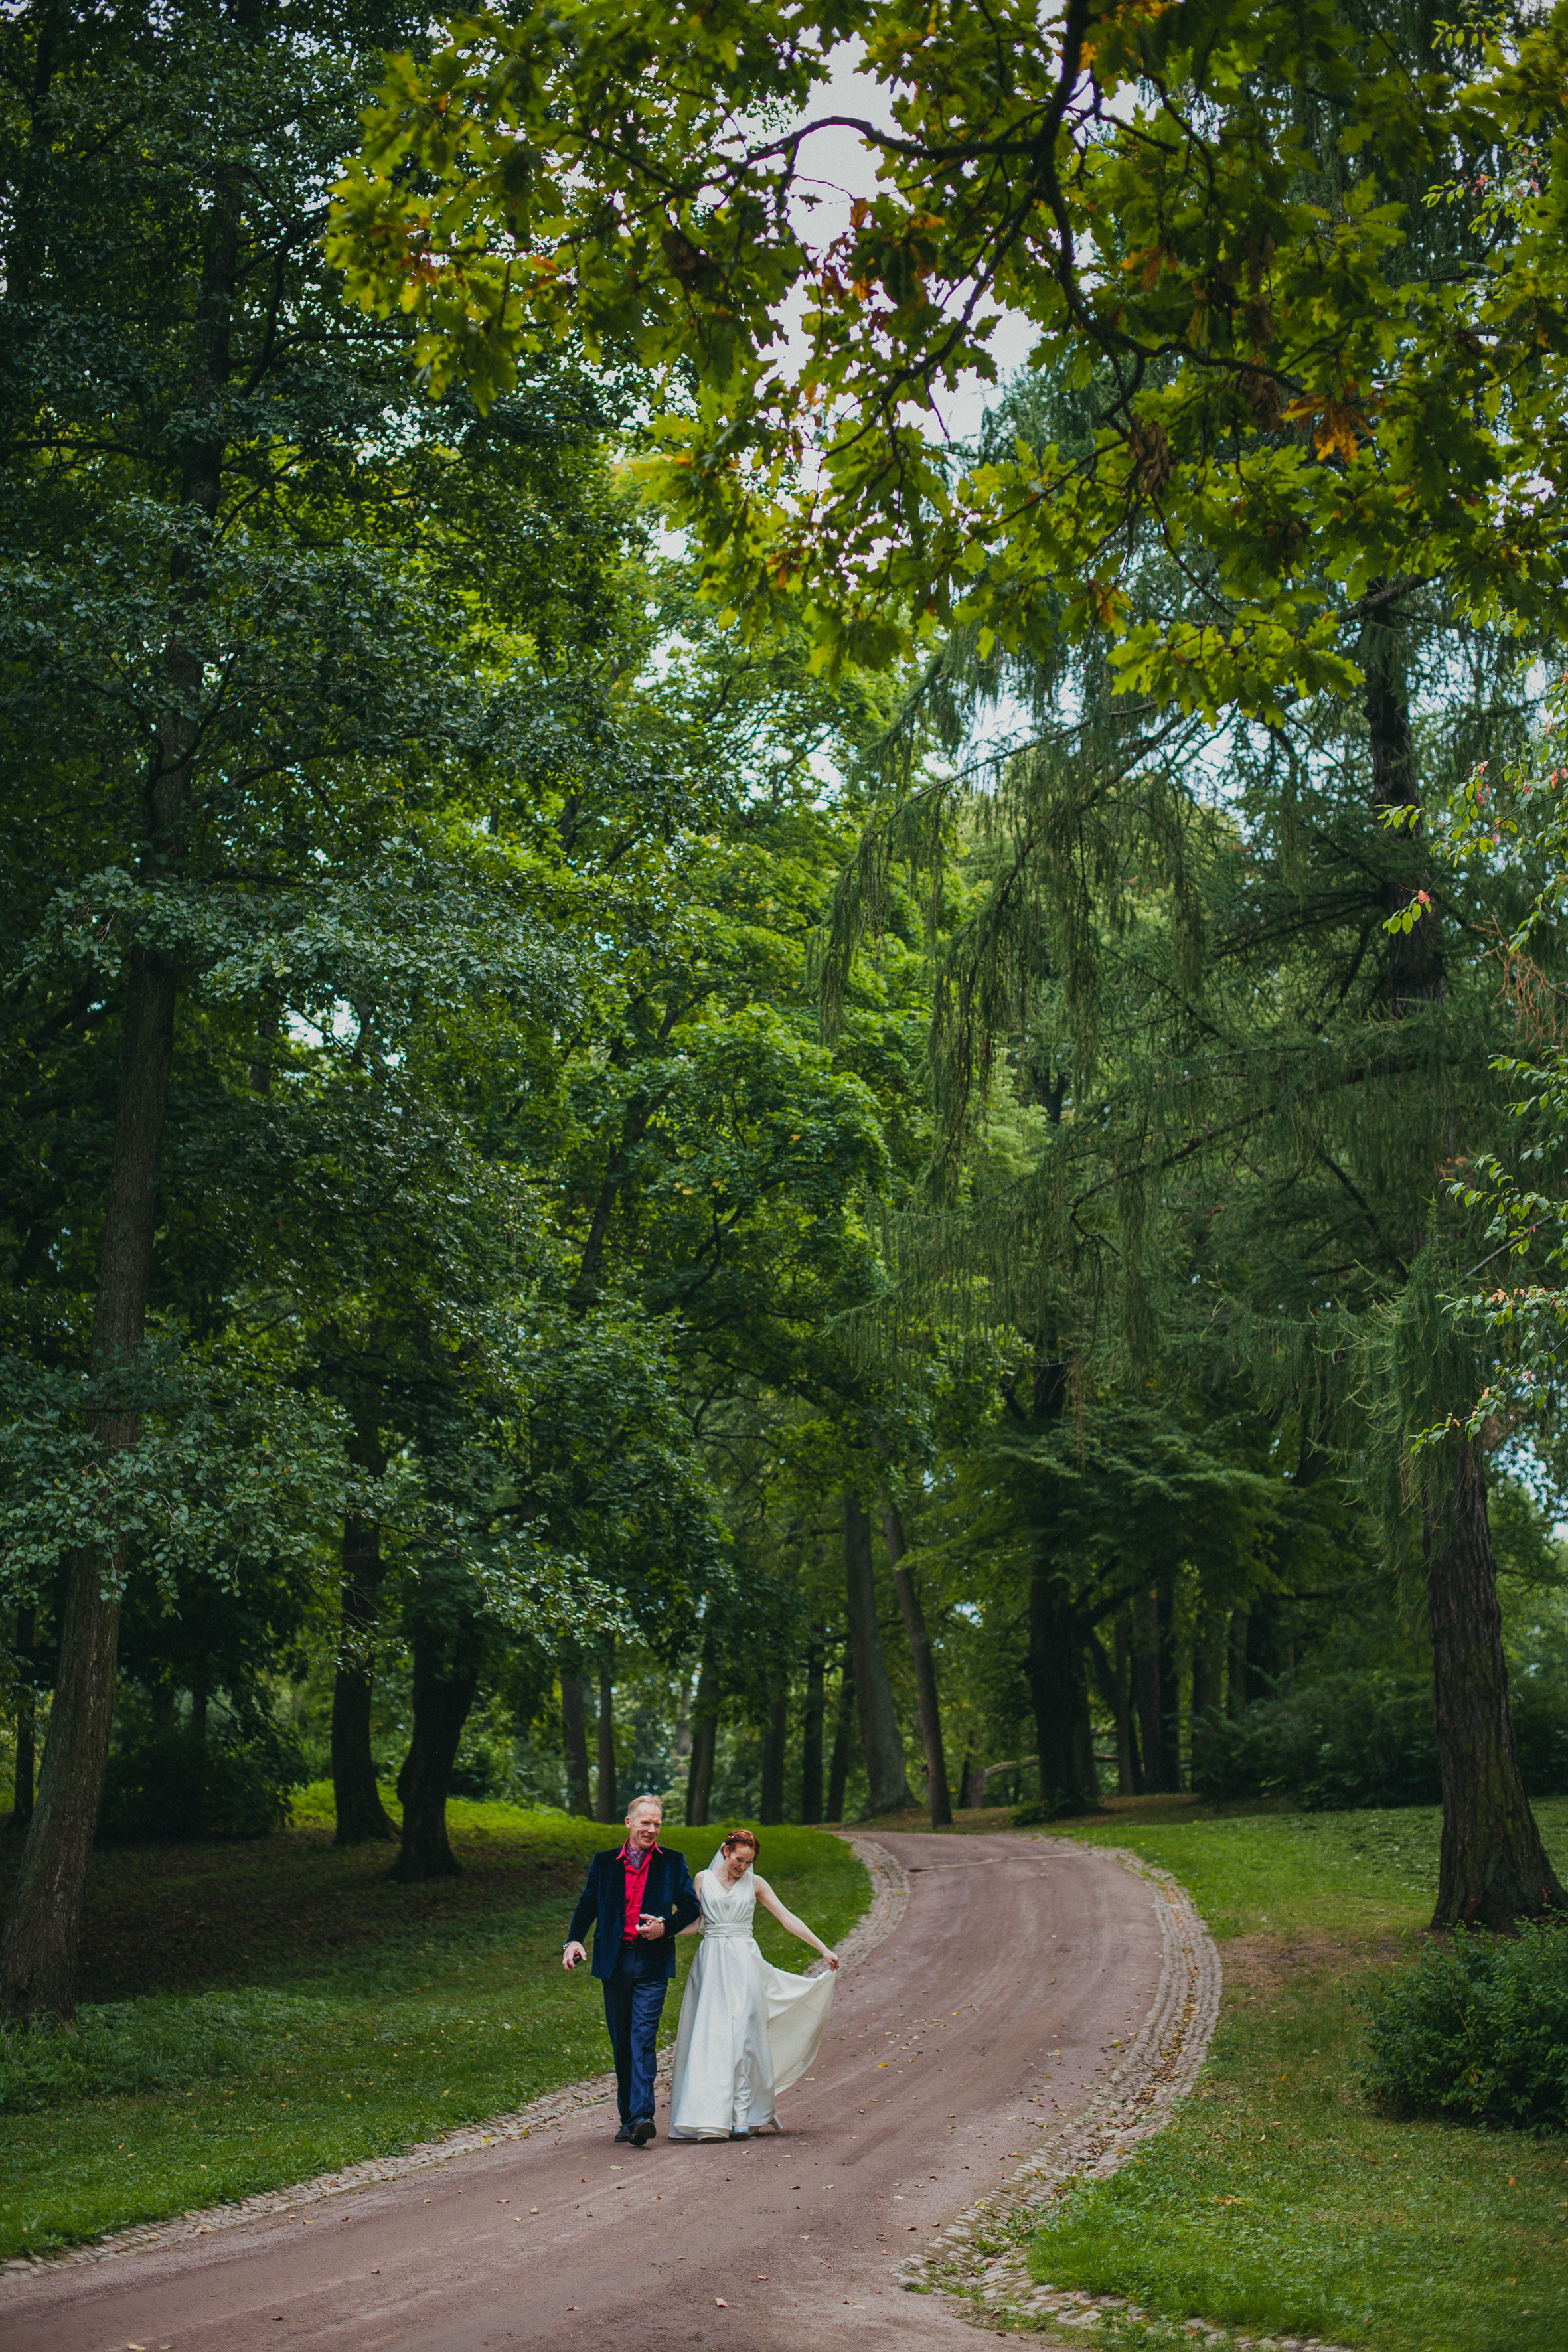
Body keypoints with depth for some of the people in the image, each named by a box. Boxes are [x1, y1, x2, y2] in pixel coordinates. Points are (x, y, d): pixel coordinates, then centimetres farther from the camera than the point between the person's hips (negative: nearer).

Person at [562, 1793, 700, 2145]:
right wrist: (574, 1941, -7)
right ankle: (628, 2118, 17)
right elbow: (587, 1905, 9)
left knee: (643, 2036, -14)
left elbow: (691, 1907, 9)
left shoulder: (673, 1863, 8)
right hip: (615, 1961, 2)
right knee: (621, 2043, 7)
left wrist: (666, 1927, -10)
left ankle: (642, 2115, -20)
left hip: (653, 1962, -2)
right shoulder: (604, 1863, 10)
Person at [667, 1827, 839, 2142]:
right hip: (711, 1963, 0)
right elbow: (693, 1923, 8)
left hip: (743, 1965, 0)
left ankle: (742, 2116, -6)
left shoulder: (755, 1884, 8)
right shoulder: (704, 1879, 8)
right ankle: (707, 2114, -3)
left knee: (741, 2035, -8)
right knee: (708, 2037, -6)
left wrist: (823, 1948, 5)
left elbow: (787, 1918, 8)